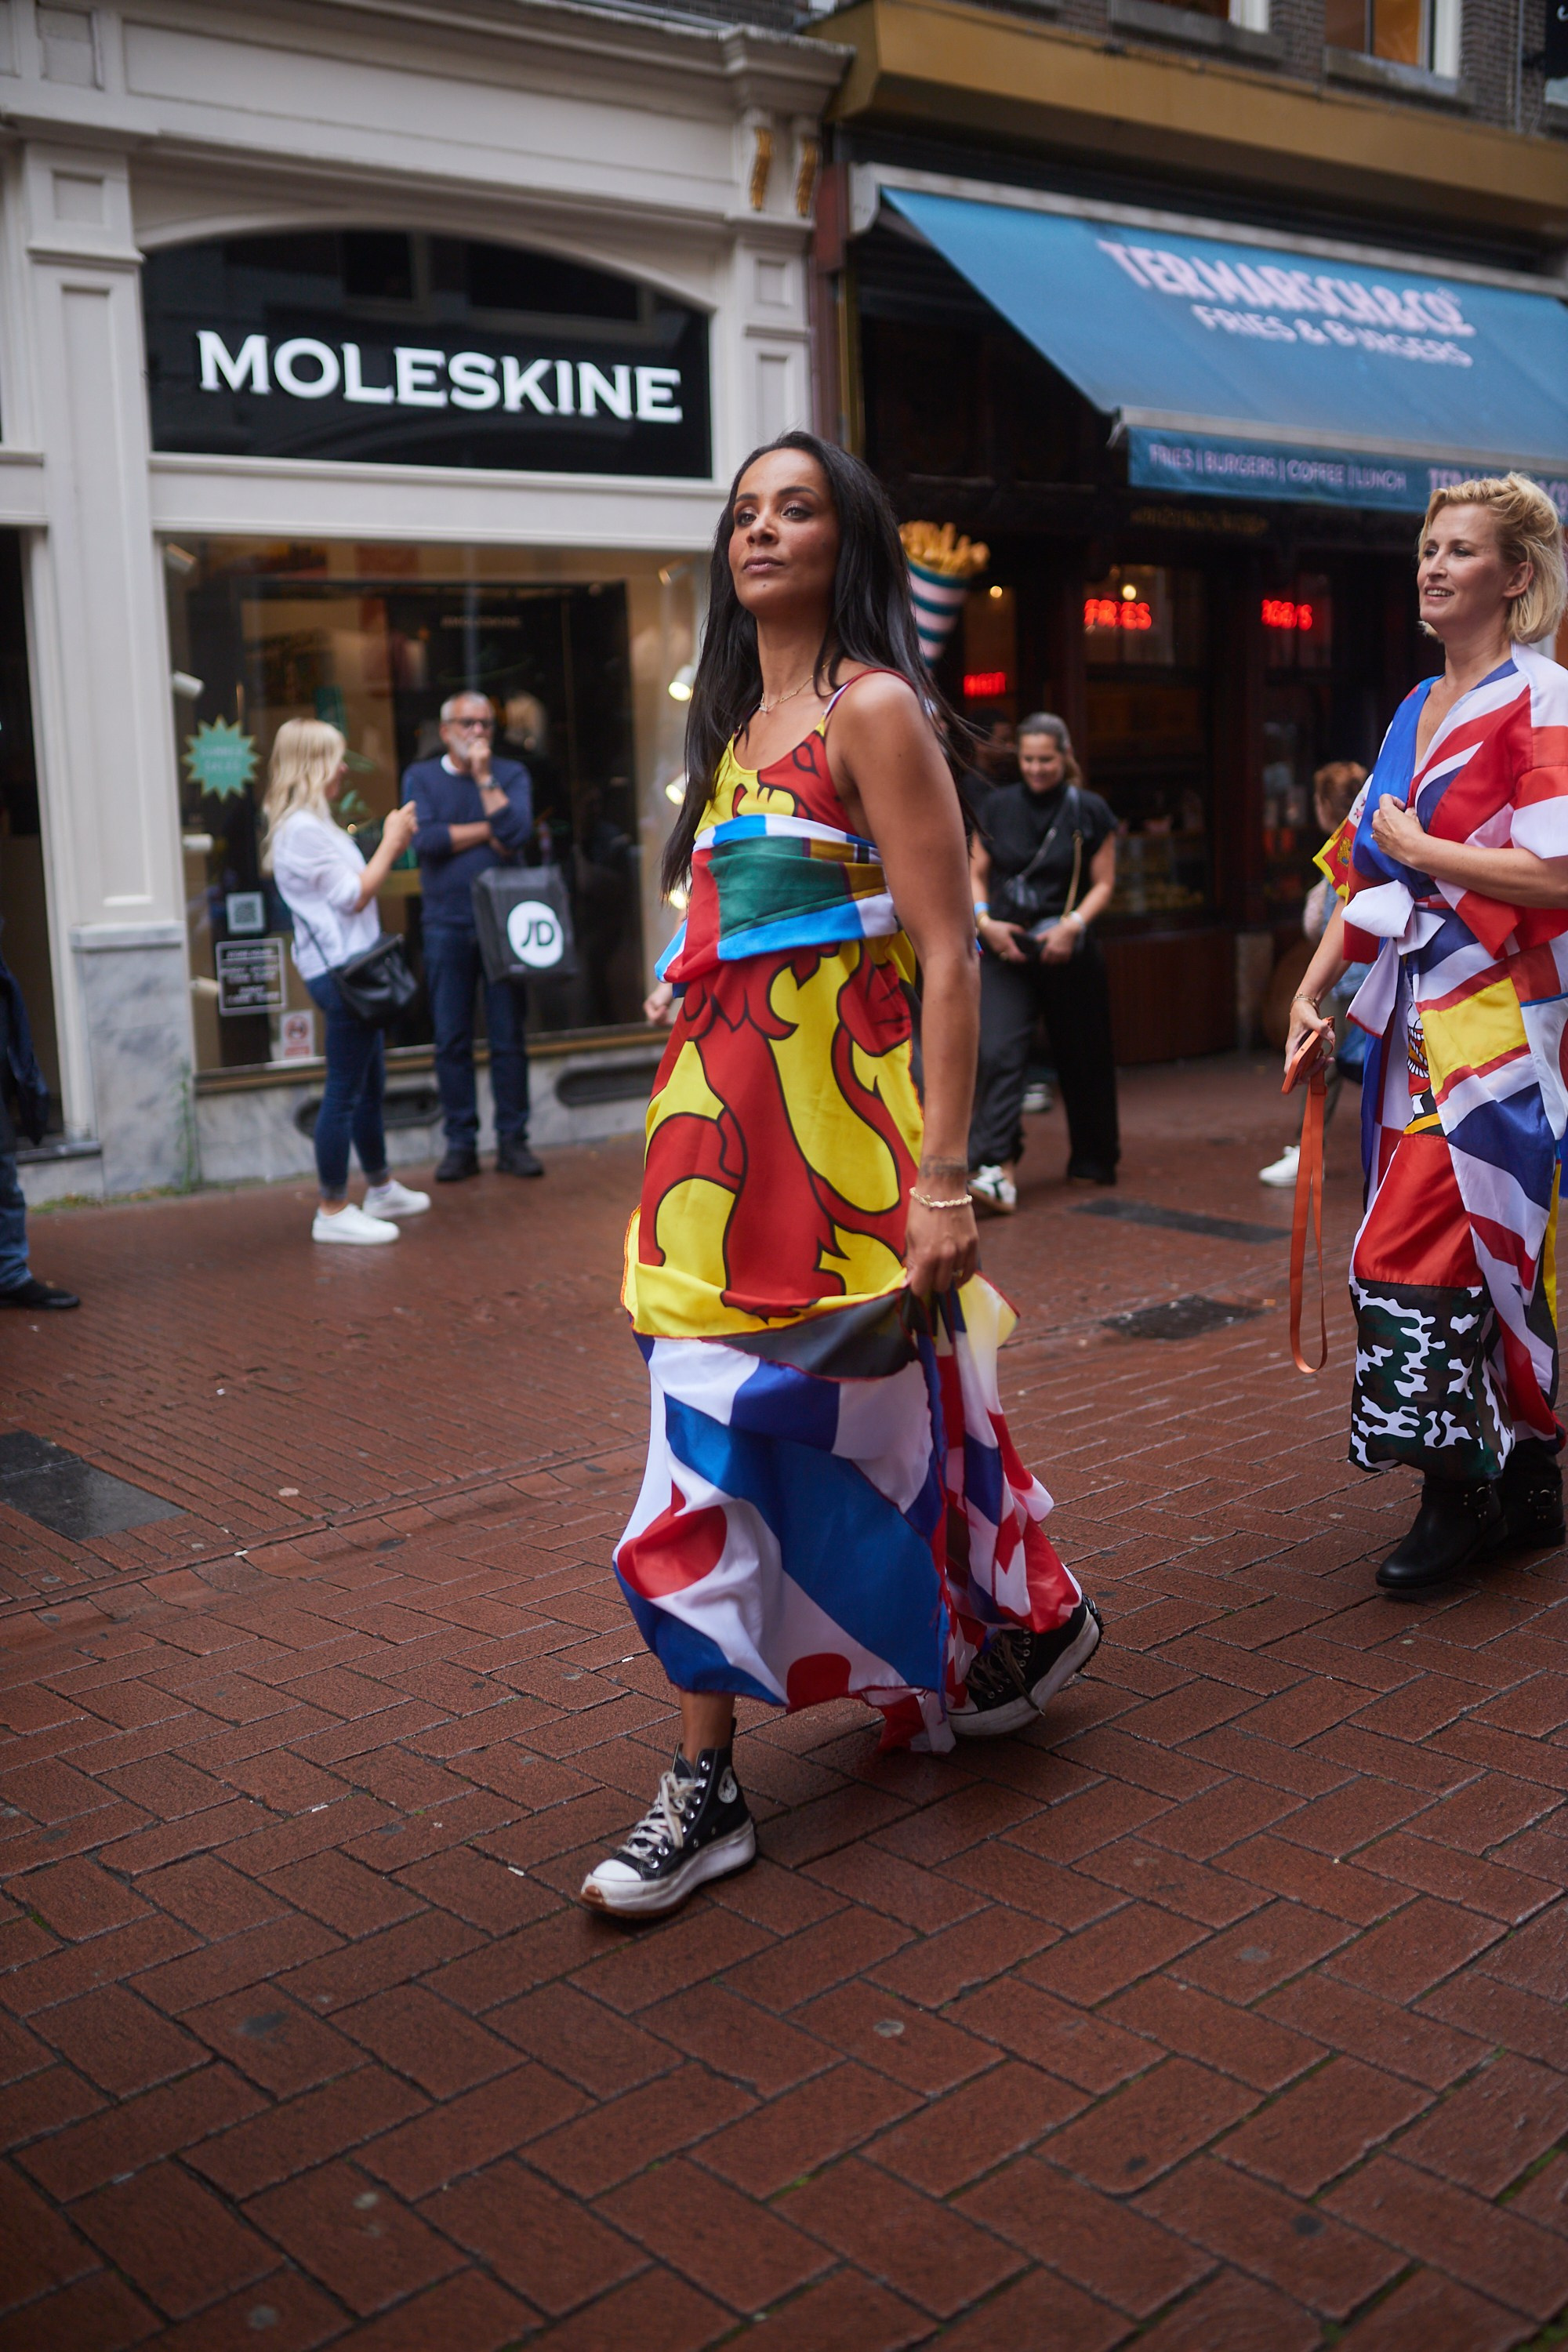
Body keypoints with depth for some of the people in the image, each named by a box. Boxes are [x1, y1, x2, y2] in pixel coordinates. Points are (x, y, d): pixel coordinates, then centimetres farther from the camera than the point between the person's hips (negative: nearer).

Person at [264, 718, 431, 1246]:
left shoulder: (309, 823, 18)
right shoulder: (303, 828, -16)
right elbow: (353, 896, -16)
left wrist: (390, 847, 13)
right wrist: (391, 844, -8)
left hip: (347, 968, 11)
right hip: (340, 970, -11)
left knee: (369, 1084, 20)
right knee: (345, 1091, -6)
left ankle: (381, 1189, 34)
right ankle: (333, 1212, 0)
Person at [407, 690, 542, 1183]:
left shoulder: (511, 774, 9)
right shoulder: (421, 777, 9)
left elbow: (518, 835, -10)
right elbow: (424, 840, -8)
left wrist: (484, 777, -8)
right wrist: (487, 830, -6)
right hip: (446, 924, 0)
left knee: (509, 1037, 0)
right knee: (451, 1041, 1)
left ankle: (512, 1141, 7)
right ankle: (460, 1143, 8)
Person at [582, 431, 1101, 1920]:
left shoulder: (873, 710, -7)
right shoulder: (738, 720, 17)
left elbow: (949, 955, -13)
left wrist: (941, 1179, -20)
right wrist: (688, 1138, 16)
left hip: (838, 1125, -7)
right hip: (724, 1125, 7)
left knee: (848, 1416, 4)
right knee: (716, 1433, 5)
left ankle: (1022, 1624, 33)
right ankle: (705, 1786, 14)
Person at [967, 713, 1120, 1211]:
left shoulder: (1090, 812, 1)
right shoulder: (998, 807, 6)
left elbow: (1103, 883, 1)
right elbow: (975, 873, 11)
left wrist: (1072, 924, -15)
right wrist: (984, 920, -7)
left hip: (1067, 950, -1)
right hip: (1005, 947, 1)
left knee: (1080, 1058, 9)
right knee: (999, 1052, -16)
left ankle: (1093, 1161, 29)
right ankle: (999, 1172, -24)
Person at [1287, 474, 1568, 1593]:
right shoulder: (1419, 710, 16)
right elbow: (1369, 870, 18)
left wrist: (1421, 848, -12)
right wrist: (1314, 990, 11)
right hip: (1419, 1020, 8)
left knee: (1413, 1253, -10)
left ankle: (1460, 1493, 3)